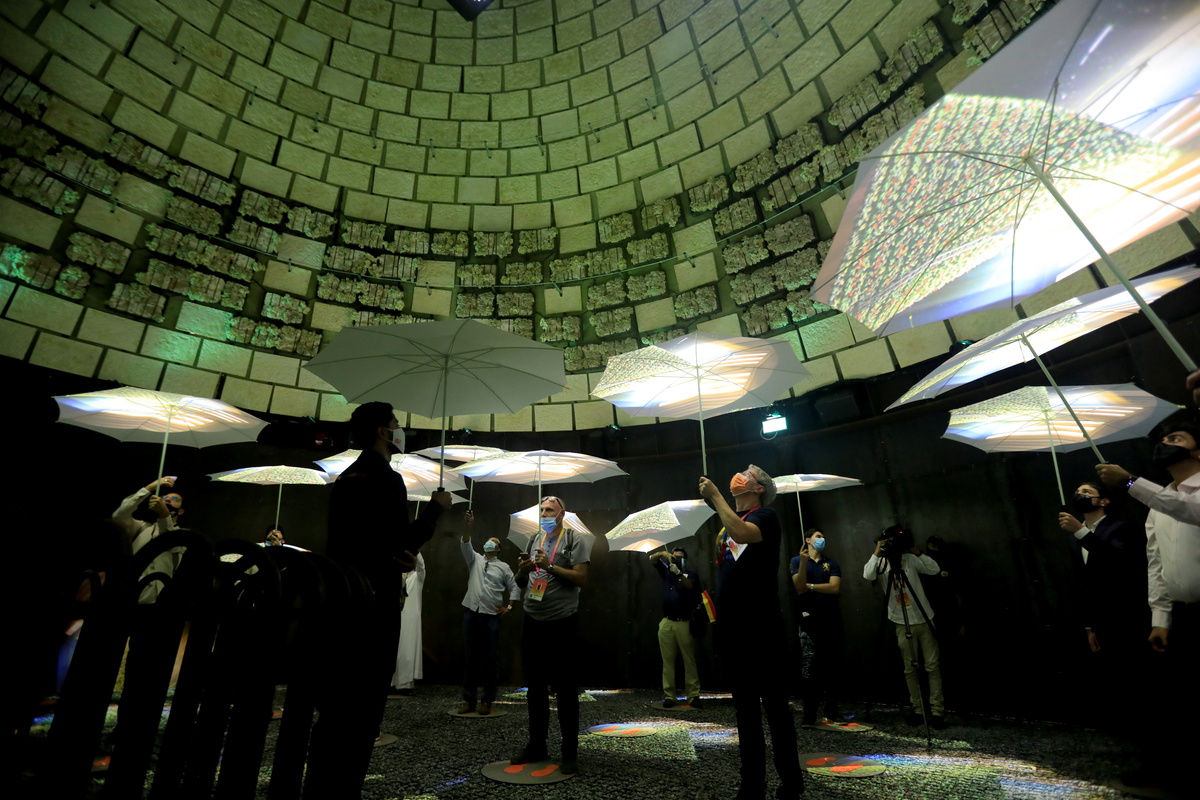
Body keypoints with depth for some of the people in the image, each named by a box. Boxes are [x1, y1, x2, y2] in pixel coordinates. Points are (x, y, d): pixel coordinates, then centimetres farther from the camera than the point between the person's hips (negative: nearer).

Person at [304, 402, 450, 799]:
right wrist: (436, 507, -5)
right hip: (373, 603, -10)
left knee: (336, 703, 17)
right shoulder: (385, 477, -15)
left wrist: (396, 555, 9)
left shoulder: (349, 476, 15)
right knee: (360, 707, -1)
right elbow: (404, 538, -20)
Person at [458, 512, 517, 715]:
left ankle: (487, 700, 10)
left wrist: (508, 607, 3)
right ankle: (468, 699, 13)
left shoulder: (503, 567, 7)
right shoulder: (475, 559, 10)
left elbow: (514, 587, 13)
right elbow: (466, 544, -6)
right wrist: (468, 525, -20)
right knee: (471, 657, 6)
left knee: (489, 659, 2)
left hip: (492, 616, -1)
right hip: (471, 613, 1)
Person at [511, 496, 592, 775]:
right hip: (532, 621, 6)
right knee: (535, 685, 15)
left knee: (565, 688, 4)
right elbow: (520, 583, 16)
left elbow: (581, 578, -14)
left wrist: (550, 566, -19)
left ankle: (570, 752, 14)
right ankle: (536, 745, 29)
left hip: (562, 623, -6)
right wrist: (522, 570, -6)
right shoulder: (534, 540, 12)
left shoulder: (576, 539, -6)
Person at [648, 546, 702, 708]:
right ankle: (669, 695, 5)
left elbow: (690, 586, -14)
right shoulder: (666, 571, 15)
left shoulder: (690, 573, 5)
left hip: (684, 623, -3)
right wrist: (663, 553, -11)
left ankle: (693, 695, 3)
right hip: (666, 623, 3)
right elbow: (652, 559, 9)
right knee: (668, 661, 2)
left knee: (689, 661, -1)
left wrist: (678, 573, -30)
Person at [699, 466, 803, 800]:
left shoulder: (765, 516, -5)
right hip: (731, 628, 7)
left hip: (761, 628, -7)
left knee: (774, 705, 3)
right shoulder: (728, 521, 15)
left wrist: (715, 497, -21)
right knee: (745, 708, 14)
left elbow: (743, 534, -30)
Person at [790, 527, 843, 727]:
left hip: (831, 619, 3)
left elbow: (835, 588, -6)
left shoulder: (832, 563, 10)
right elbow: (799, 588, -10)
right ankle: (809, 715, 0)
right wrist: (804, 562, -20)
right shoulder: (796, 561, 4)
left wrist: (810, 586, -5)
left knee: (832, 667, 6)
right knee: (811, 669, -5)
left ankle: (832, 711, 19)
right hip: (810, 620, -3)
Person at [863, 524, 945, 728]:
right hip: (903, 624, 0)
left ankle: (937, 711, 7)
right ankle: (917, 709, 16)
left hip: (925, 620, 0)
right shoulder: (881, 563, -5)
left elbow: (935, 569, -8)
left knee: (933, 666, 1)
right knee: (910, 668, 6)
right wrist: (876, 553, -27)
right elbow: (868, 575, -24)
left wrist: (917, 552, -15)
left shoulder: (910, 559, 0)